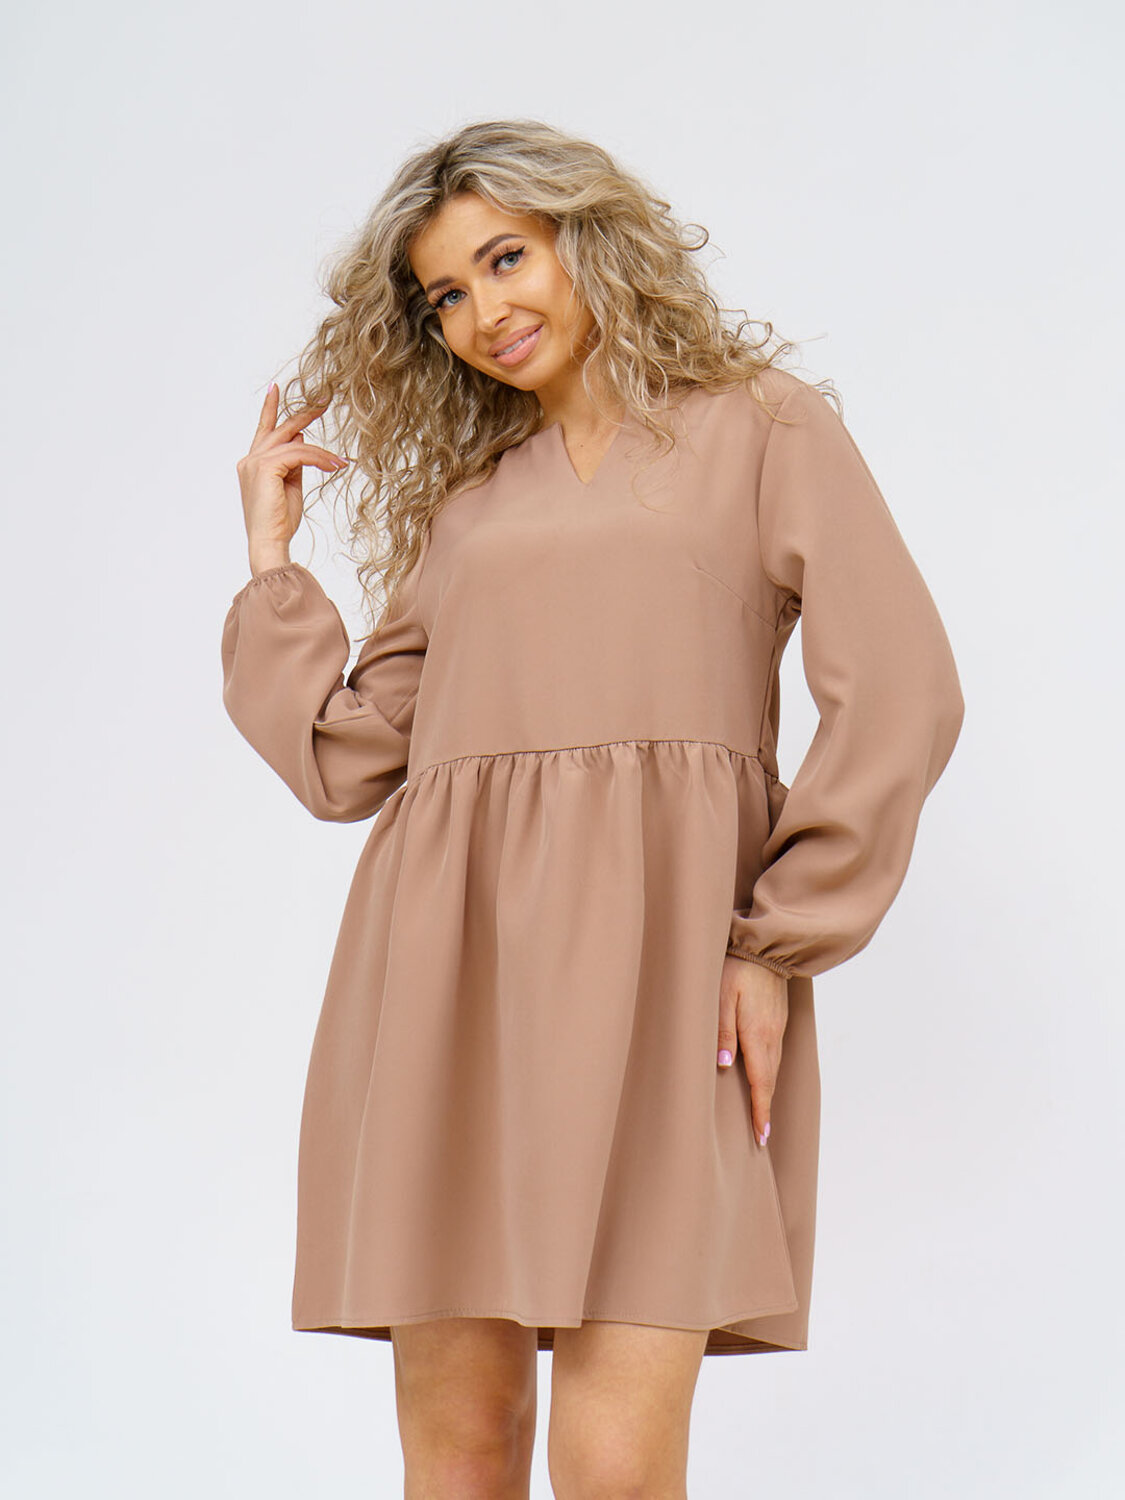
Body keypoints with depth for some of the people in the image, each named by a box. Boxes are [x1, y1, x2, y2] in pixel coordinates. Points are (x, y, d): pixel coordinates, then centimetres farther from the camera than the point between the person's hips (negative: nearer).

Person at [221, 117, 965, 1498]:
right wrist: (271, 556, 18)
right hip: (450, 964, 4)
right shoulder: (461, 500, 22)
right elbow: (348, 755, 13)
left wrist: (779, 941, -6)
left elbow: (899, 696, 0)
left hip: (664, 959, -4)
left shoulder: (758, 428, 11)